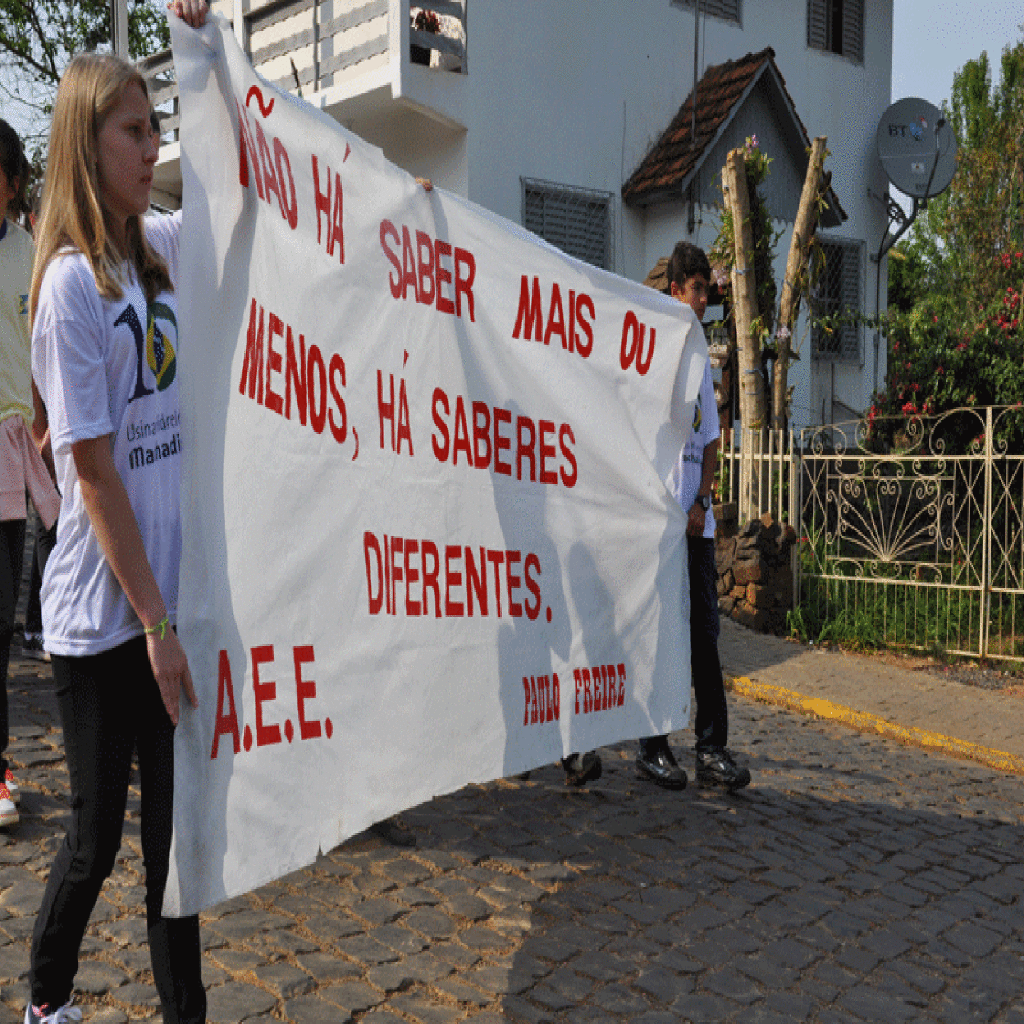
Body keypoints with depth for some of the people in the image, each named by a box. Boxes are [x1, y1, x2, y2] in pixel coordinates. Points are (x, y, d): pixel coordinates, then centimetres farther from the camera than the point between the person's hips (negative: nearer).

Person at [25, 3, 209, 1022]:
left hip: (172, 598, 6)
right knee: (97, 833, 10)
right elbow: (95, 477, -16)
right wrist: (154, 623, -15)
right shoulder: (73, 281, -14)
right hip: (103, 616, -6)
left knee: (177, 824, 14)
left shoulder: (156, 245, 7)